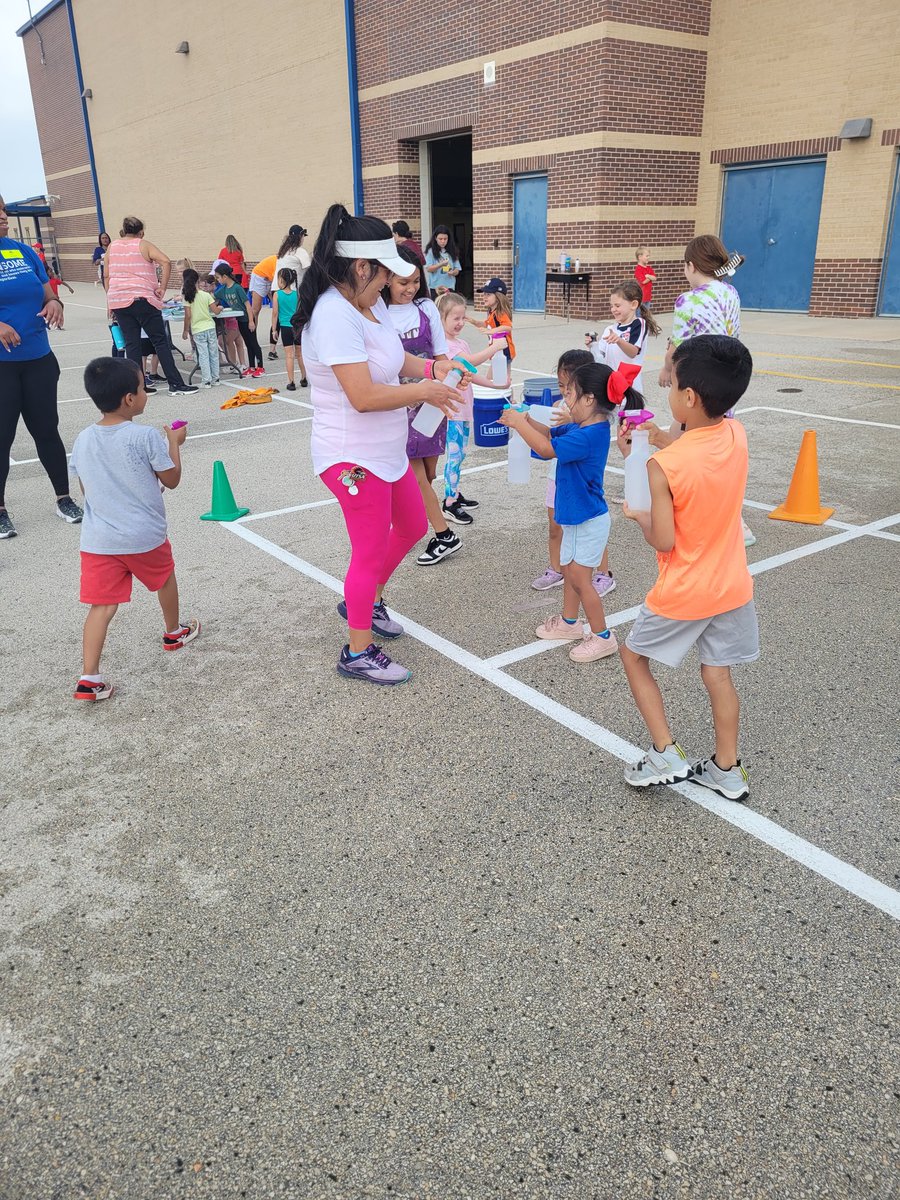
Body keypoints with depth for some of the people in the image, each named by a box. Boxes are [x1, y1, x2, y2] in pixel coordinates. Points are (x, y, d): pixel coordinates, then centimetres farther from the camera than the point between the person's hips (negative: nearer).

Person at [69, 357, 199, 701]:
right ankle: (174, 633, 47)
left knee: (102, 605, 3)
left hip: (97, 540, 3)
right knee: (165, 579, 25)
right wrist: (174, 442, 9)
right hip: (145, 537, -3)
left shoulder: (82, 440, 3)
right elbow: (172, 479, -4)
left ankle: (89, 678, -3)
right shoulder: (146, 436, -14)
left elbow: (86, 489, 13)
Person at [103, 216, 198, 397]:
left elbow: (106, 276, 13)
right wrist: (162, 287, -7)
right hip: (142, 299, -4)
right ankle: (176, 384, -4)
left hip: (118, 301, 4)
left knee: (131, 344, 8)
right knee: (160, 341, -1)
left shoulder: (112, 246, 13)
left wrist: (111, 300, 18)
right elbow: (166, 262, -13)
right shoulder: (144, 245, 2)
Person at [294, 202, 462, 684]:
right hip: (354, 458, -10)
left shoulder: (370, 303, 5)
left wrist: (432, 367, 1)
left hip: (386, 450, 10)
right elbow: (364, 396, -30)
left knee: (412, 527, 23)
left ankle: (365, 601, 44)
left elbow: (394, 357, 20)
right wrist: (423, 392, -18)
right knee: (371, 553, 4)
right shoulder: (335, 316, -25)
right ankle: (358, 653, 23)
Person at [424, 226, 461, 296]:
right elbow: (428, 269, -7)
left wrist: (453, 272, -14)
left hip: (450, 286, 3)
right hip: (436, 287, -3)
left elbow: (457, 270, 9)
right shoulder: (431, 251, 1)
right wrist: (441, 264, -23)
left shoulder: (452, 251, 10)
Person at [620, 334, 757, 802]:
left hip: (683, 594, -6)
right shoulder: (737, 435, -7)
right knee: (717, 673, 18)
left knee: (633, 655, 17)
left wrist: (637, 515, -1)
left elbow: (663, 542, -19)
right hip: (732, 587, 6)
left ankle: (666, 755, 16)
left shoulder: (662, 466, -25)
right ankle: (727, 770, 29)